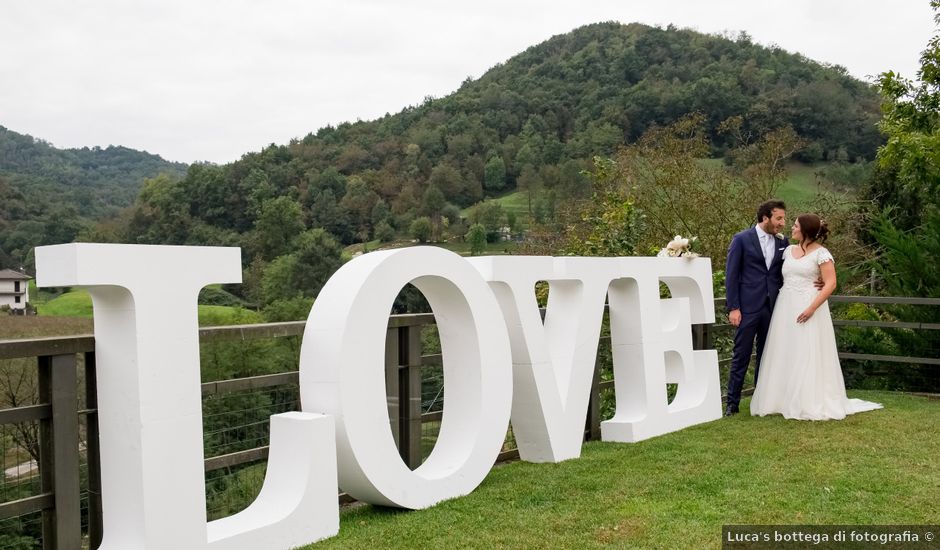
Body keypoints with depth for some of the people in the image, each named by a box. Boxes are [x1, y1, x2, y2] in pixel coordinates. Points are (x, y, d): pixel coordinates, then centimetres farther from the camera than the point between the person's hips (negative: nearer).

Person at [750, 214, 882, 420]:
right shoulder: (789, 250, 12)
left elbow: (830, 283, -13)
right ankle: (785, 400, 14)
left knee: (808, 356, -5)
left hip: (808, 309, -6)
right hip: (785, 309, 6)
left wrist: (812, 308, -20)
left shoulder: (821, 253, -7)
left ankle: (812, 404, 2)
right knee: (784, 356, 6)